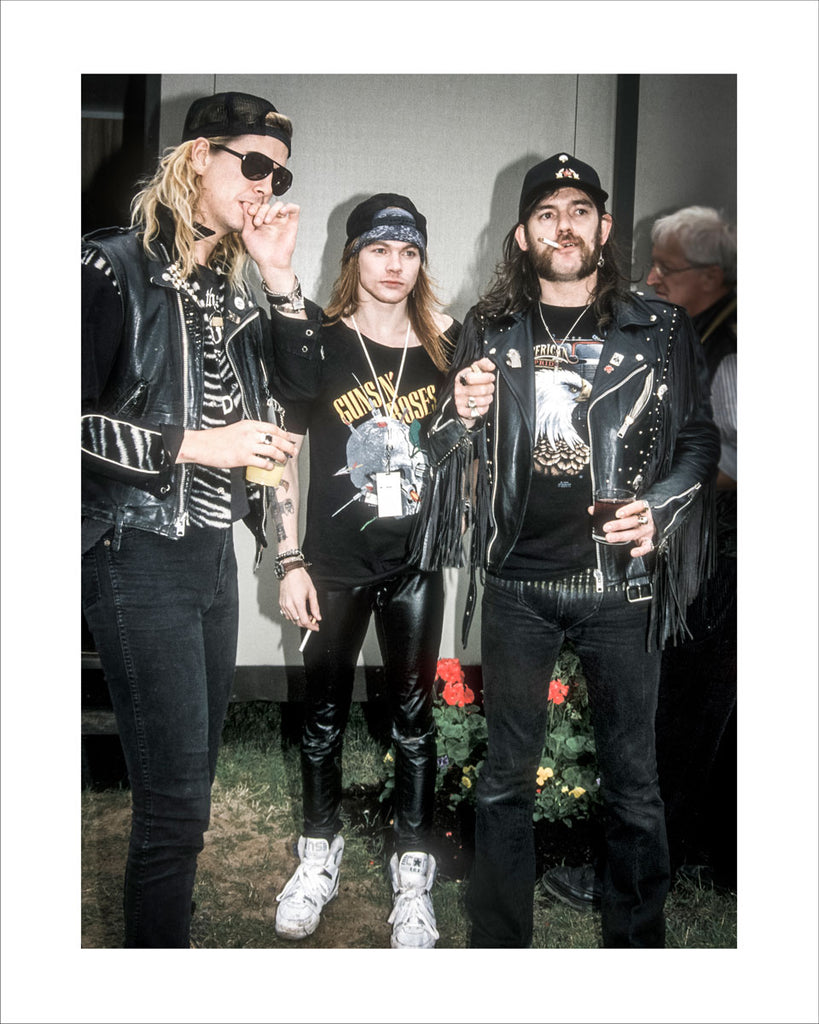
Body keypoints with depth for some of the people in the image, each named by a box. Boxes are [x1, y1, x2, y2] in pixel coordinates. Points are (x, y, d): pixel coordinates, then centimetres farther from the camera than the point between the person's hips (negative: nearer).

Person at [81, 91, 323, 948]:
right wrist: (195, 443, -16)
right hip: (139, 558, -8)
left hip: (212, 555, 8)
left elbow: (305, 385, 8)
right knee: (175, 797, -6)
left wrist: (279, 274, -1)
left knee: (190, 780, 14)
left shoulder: (229, 290, 15)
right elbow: (78, 421, -15)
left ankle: (165, 933, 28)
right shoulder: (117, 267, -7)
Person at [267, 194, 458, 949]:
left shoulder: (444, 345, 4)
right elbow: (285, 456, -2)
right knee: (325, 714, 11)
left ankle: (413, 870, 21)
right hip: (335, 562, -1)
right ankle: (320, 853, 30)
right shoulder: (318, 341, -2)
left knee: (414, 716, 8)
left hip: (416, 562, 1)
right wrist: (291, 561, -6)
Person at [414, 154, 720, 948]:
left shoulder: (659, 331, 4)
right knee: (506, 774, 9)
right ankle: (499, 942, 24)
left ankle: (637, 941, 25)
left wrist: (658, 510, -11)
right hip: (517, 583, 1)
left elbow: (701, 438, 7)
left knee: (631, 778, 8)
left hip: (620, 583, -1)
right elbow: (444, 453, 12)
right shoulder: (490, 330, 8)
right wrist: (462, 415, -11)